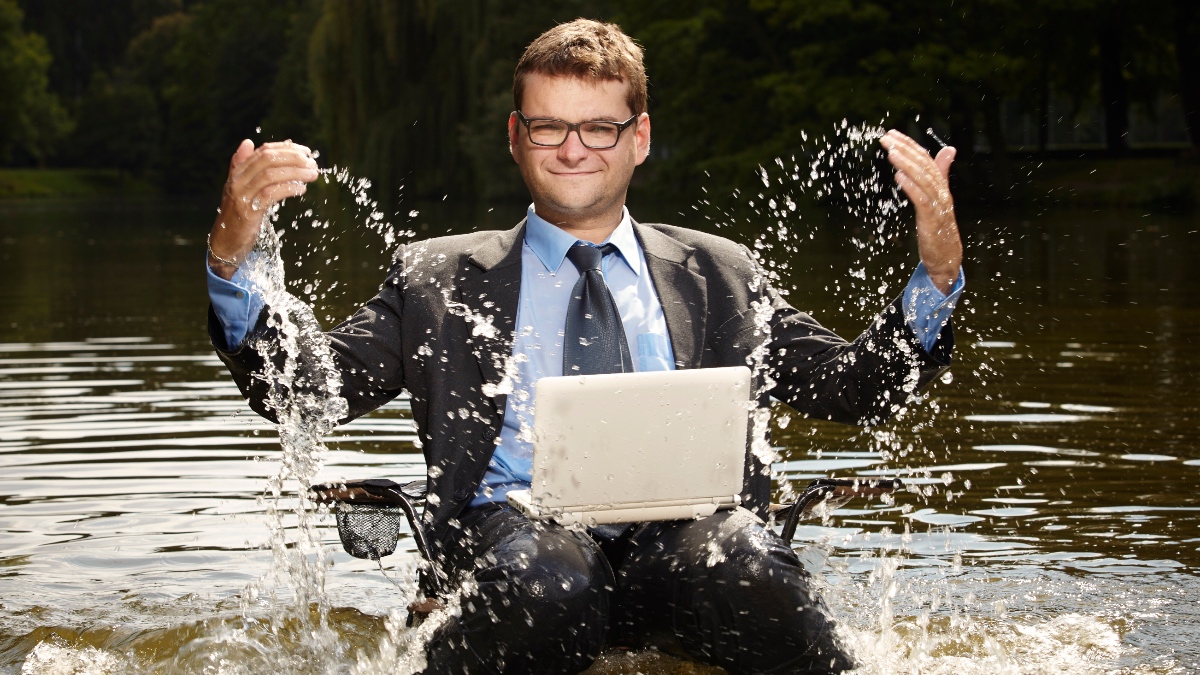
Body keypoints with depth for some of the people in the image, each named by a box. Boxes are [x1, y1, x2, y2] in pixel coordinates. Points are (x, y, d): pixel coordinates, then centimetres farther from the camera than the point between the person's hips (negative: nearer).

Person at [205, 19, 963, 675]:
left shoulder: (718, 274, 23)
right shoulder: (439, 279, 20)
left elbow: (858, 389, 18)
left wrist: (937, 274, 0)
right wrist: (232, 259, -5)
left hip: (687, 526, 1)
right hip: (515, 526, -1)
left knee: (746, 567, -35)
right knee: (547, 590, -38)